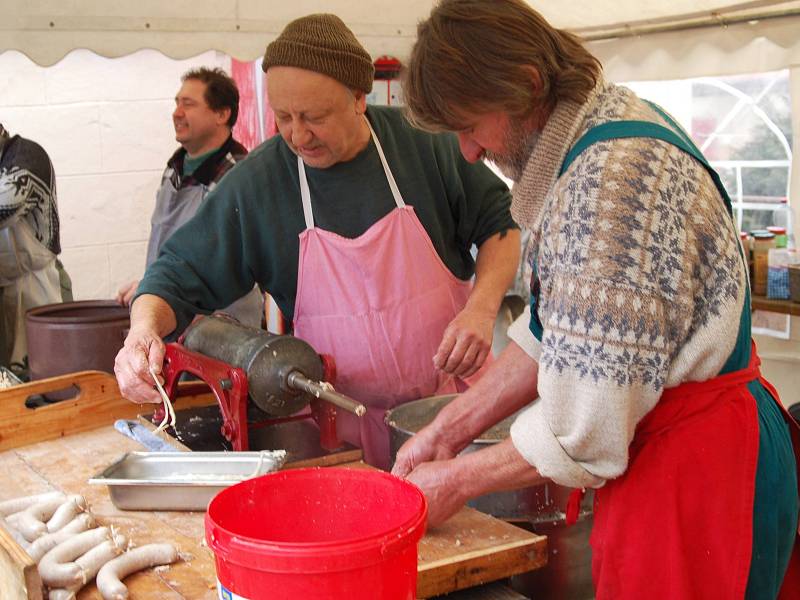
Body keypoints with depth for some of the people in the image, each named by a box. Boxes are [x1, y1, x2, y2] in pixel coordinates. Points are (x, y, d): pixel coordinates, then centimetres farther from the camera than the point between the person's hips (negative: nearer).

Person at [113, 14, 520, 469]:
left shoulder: (425, 145, -8)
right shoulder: (256, 183, -8)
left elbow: (501, 223, 3)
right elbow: (180, 276, -2)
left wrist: (482, 307, -13)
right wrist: (144, 328, -23)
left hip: (457, 394, 1)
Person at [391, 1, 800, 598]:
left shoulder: (613, 180, -28)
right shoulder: (606, 122, 5)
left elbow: (586, 424, -26)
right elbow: (555, 330, 9)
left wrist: (456, 481, -10)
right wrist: (450, 427, 5)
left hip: (690, 479, -9)